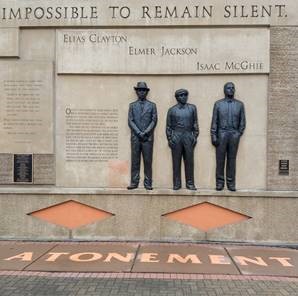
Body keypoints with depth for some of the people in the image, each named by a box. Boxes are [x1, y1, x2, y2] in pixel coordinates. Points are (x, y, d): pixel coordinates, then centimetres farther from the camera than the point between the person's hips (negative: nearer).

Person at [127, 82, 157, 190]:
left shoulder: (152, 105, 10)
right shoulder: (132, 105, 12)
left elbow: (154, 121, 2)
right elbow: (130, 121, 4)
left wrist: (145, 132, -9)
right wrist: (139, 133, -8)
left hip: (148, 137, -1)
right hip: (135, 137, 1)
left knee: (148, 161, -1)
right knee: (135, 161, 1)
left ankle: (148, 184, 3)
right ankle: (134, 183, 5)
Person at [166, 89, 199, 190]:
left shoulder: (192, 108, 10)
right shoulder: (172, 110, 8)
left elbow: (195, 123, 10)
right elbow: (168, 126, 8)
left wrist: (195, 136, 3)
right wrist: (169, 139, 1)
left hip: (188, 136, 1)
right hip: (176, 137, 0)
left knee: (189, 161, 0)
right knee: (176, 161, 1)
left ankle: (190, 183, 7)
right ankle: (176, 184, 7)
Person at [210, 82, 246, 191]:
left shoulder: (240, 104, 9)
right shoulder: (218, 104, 6)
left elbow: (242, 121, 9)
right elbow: (214, 121, 3)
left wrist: (239, 134, 0)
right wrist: (213, 136, -3)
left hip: (234, 134, 1)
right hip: (221, 134, -1)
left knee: (232, 159, 3)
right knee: (220, 159, 0)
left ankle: (231, 183, 9)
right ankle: (219, 182, 7)